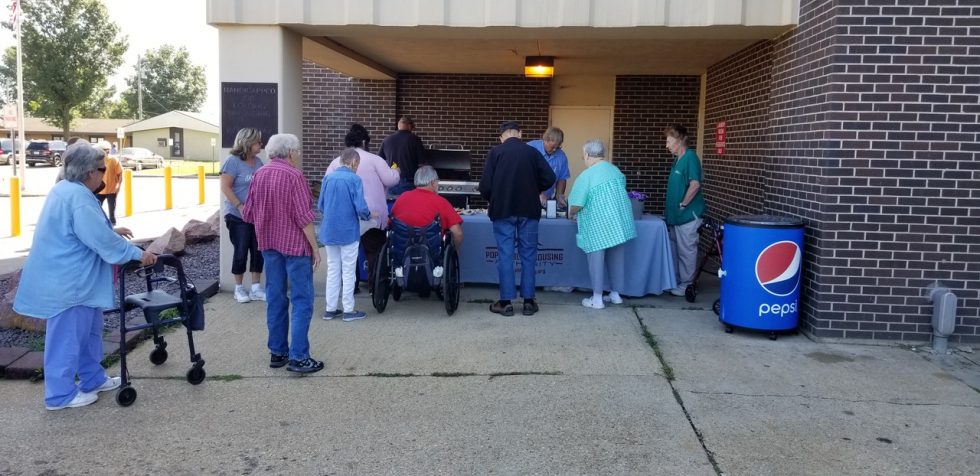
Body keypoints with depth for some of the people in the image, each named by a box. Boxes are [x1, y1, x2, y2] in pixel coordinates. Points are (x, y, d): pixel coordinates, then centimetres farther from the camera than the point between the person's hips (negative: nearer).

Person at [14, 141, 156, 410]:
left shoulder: (65, 189, 10)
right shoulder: (79, 197, -23)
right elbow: (102, 240, -24)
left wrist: (112, 231, 17)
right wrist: (137, 254, -16)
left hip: (71, 278, 11)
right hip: (68, 282, -11)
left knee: (88, 331, 20)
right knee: (68, 337, 0)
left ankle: (93, 379, 32)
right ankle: (60, 395, 12)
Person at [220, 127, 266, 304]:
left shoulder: (258, 162, 9)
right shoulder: (233, 161, -10)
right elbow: (225, 187, -14)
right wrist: (241, 207, -20)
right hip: (238, 216, -5)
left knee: (258, 251, 5)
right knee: (241, 251, 2)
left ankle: (256, 288, 14)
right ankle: (239, 288, 16)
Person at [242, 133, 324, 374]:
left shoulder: (259, 174, 6)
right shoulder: (293, 175, -14)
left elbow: (248, 214, 9)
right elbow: (304, 217, -16)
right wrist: (315, 247, -10)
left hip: (269, 244, 7)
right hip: (295, 244, -7)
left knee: (275, 299, 14)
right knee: (301, 301, -2)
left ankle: (277, 352, 20)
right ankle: (298, 357, -3)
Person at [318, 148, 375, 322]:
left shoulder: (328, 178, 3)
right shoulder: (354, 179, -13)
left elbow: (320, 205, 8)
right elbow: (361, 208, -17)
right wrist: (369, 215, 3)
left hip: (329, 231, 5)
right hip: (348, 232, -5)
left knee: (332, 269, 14)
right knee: (348, 271, 5)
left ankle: (330, 309, 18)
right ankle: (349, 310, 11)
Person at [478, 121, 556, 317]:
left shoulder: (495, 152, -2)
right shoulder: (532, 152, 2)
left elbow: (485, 185, -5)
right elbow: (549, 179, -3)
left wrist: (492, 201, 13)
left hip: (503, 211, -1)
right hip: (529, 210, 1)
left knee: (505, 255, 3)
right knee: (528, 255, 8)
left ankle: (506, 302, 6)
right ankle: (528, 301, 11)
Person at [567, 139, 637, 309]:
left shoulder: (586, 176, -11)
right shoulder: (615, 170, 9)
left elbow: (577, 204, -12)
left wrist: (571, 214, 9)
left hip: (599, 225, -6)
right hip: (620, 222, 6)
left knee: (597, 259, 2)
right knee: (616, 257, 13)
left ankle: (597, 299, 6)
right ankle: (615, 294, 23)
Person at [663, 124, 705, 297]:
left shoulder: (690, 157, -14)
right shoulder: (678, 159, 13)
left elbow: (695, 184, -23)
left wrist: (683, 205, -16)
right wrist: (671, 207, 15)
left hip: (687, 214, -9)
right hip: (676, 215, 9)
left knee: (686, 250, 0)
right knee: (675, 249, 15)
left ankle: (686, 284, 9)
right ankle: (675, 281, 26)